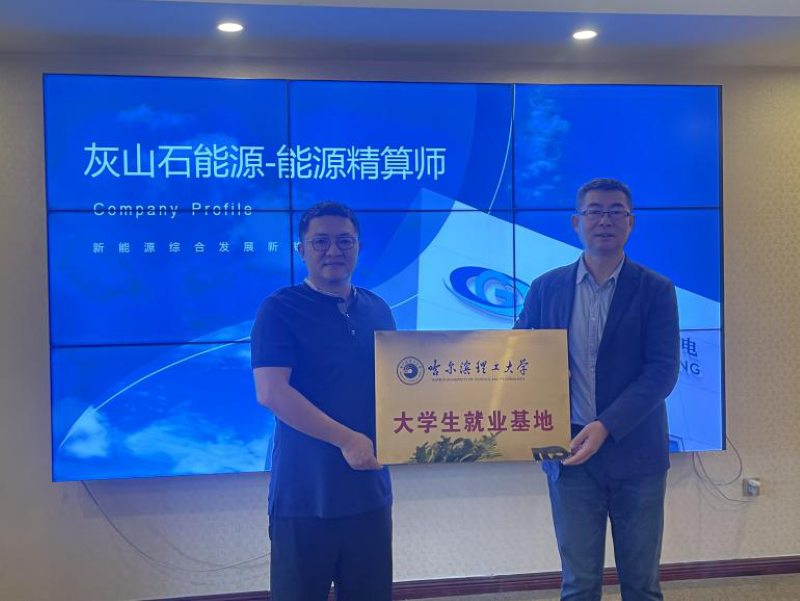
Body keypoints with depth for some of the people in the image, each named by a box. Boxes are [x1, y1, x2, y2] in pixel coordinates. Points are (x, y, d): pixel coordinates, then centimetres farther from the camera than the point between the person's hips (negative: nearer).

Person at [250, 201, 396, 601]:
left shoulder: (378, 311, 10)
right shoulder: (280, 309, -6)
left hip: (370, 488, 5)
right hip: (304, 494, -5)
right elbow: (271, 392, -17)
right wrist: (345, 439, -20)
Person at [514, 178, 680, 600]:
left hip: (636, 454, -1)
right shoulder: (546, 289, 5)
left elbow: (663, 371, -9)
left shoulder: (656, 290, 0)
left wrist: (606, 427, -19)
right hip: (570, 454, 1)